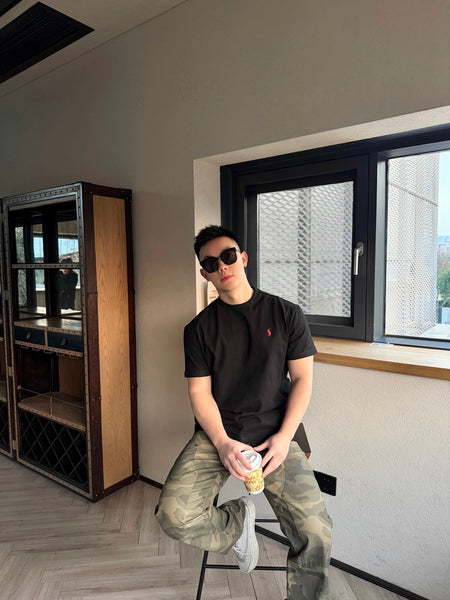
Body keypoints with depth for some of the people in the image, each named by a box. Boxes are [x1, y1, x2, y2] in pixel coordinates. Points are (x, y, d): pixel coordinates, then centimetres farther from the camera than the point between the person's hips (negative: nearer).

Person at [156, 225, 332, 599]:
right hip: (217, 434, 1)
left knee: (316, 535, -19)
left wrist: (284, 437, -9)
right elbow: (199, 393, 2)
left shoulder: (287, 314, 5)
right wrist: (224, 443, -14)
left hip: (273, 433, 0)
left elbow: (302, 378, 4)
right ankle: (238, 519, 10)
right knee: (174, 516, -20)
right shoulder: (200, 328, 5)